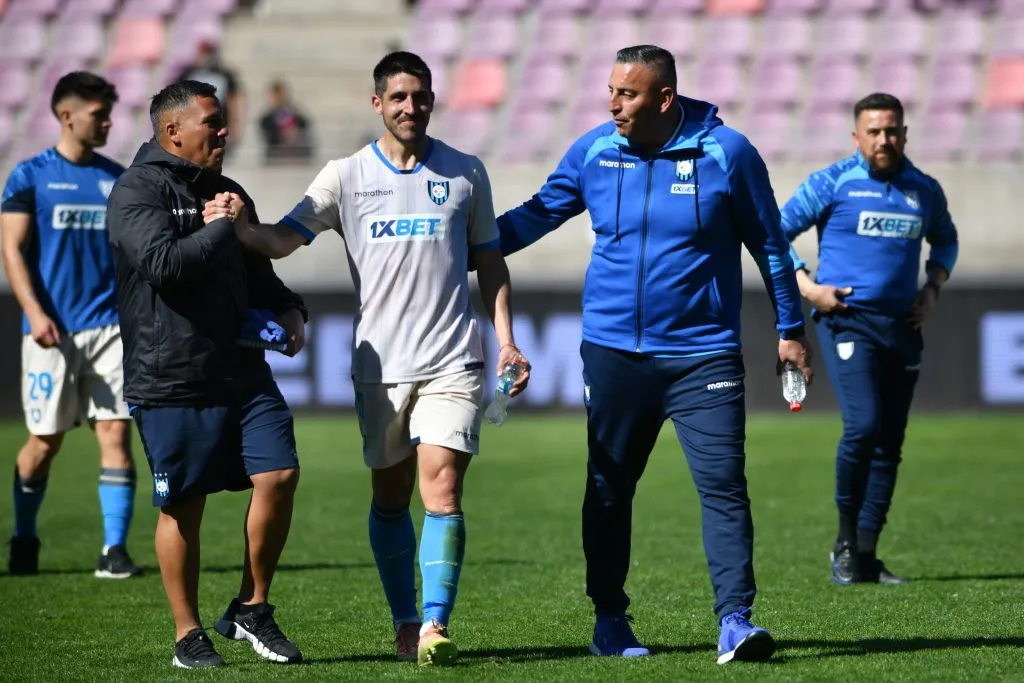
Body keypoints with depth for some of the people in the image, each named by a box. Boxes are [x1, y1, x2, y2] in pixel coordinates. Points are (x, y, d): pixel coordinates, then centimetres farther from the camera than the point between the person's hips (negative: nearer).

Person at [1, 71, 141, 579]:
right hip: (52, 329, -3)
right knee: (45, 441, 3)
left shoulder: (117, 179, 11)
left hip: (109, 326, 3)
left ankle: (115, 550, -5)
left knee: (116, 432, -7)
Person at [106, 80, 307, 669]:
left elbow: (258, 276, 28)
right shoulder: (137, 191, -5)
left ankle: (252, 609, 9)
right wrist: (223, 228, -10)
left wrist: (288, 311, 8)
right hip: (170, 379, -6)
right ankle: (189, 635, 13)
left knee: (279, 475, -7)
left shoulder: (227, 194, 18)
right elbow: (165, 262, -22)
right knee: (183, 507, 1)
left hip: (244, 372, 6)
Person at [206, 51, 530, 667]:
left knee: (442, 491, -13)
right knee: (390, 499, 7)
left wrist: (506, 340, 7)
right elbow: (286, 238, -4)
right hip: (379, 362, 1)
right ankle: (404, 622, 20)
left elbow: (489, 261, 15)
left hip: (452, 361, -1)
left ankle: (435, 627, -16)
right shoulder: (347, 176, 4)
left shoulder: (465, 173, 7)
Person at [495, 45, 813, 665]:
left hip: (704, 355, -3)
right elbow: (536, 216, 13)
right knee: (608, 491, 8)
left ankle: (735, 620, -10)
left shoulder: (726, 152, -6)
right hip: (612, 352, 3)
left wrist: (791, 328, 7)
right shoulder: (593, 152, 1)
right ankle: (610, 621, 20)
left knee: (724, 486, -11)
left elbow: (769, 244, 4)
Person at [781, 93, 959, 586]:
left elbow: (945, 239, 30)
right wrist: (807, 287, -9)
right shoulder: (831, 184, -2)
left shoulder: (924, 191, 11)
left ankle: (866, 557, 10)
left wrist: (933, 287, 13)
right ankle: (846, 540, -4)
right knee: (863, 425, -21)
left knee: (889, 443, 3)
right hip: (846, 321, -5)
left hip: (903, 327, 5)